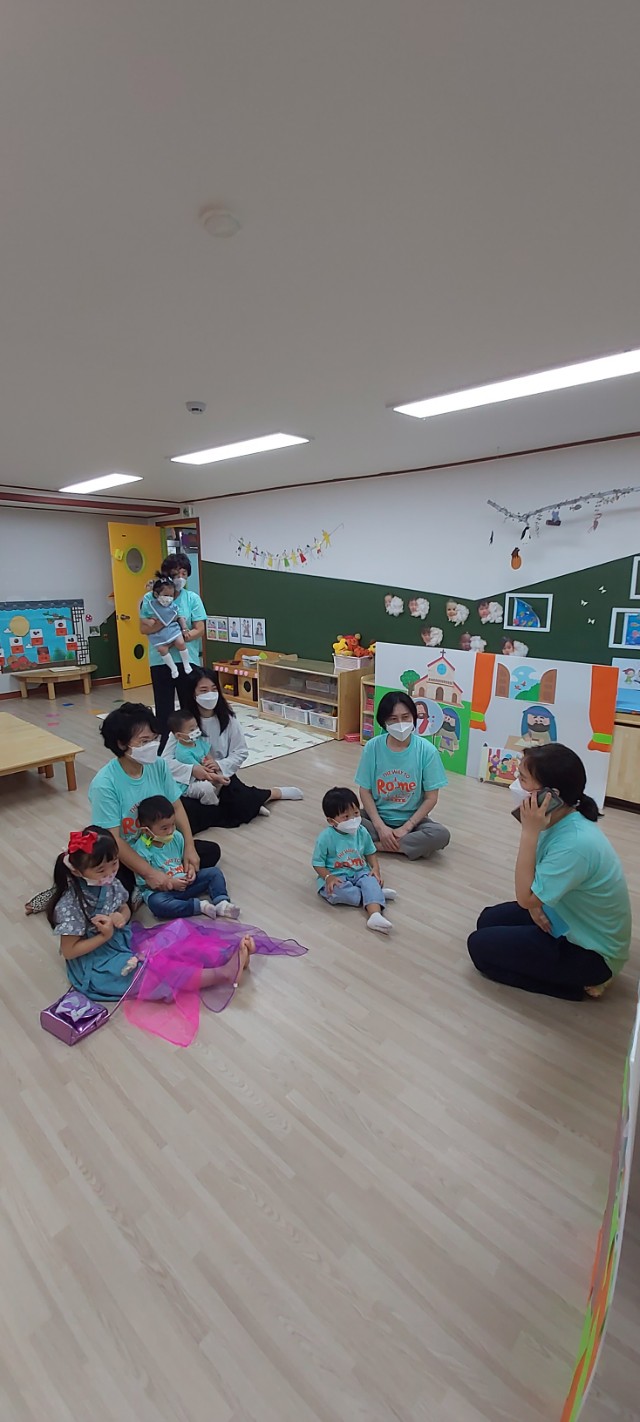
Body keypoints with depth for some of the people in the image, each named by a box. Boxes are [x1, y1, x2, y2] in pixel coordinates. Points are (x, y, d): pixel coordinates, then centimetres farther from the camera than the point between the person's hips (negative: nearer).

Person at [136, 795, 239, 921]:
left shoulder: (177, 837, -1)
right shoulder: (141, 850, -16)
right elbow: (144, 883, -13)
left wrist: (190, 870, -7)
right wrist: (170, 884, -20)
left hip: (185, 882, 6)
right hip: (162, 891, -5)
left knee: (215, 872, -3)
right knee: (156, 903, -38)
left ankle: (221, 903, -23)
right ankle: (200, 906, -29)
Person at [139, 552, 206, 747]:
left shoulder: (193, 598, 3)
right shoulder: (150, 598, 2)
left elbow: (199, 629, -2)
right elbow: (144, 628, -5)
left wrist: (186, 636, -21)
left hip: (188, 659, 1)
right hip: (160, 660, 0)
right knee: (164, 707, 6)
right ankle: (164, 745, 18)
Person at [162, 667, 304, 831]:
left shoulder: (227, 718, -7)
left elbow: (241, 752, -2)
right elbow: (166, 760, -17)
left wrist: (219, 766, -20)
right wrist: (192, 770, -33)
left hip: (222, 777, 1)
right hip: (193, 783, -1)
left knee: (241, 802, -24)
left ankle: (274, 793, 10)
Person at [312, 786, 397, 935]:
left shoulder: (362, 832, -4)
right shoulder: (325, 838, -16)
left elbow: (370, 852, 10)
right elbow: (317, 862, -9)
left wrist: (375, 868, -7)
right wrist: (328, 877, -25)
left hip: (359, 872, 3)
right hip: (336, 876, -3)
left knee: (371, 881, -28)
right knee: (334, 891, -34)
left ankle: (375, 915, -46)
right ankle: (376, 893, -20)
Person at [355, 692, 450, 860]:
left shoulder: (427, 750, -14)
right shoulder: (373, 746, -11)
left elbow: (431, 798, -9)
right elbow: (365, 791, -6)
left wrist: (405, 828, -16)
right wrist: (380, 826, -17)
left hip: (412, 819, 0)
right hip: (378, 817, 1)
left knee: (441, 835, -29)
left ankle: (376, 845, -17)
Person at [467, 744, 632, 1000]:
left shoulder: (576, 844, -36)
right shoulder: (558, 820, -8)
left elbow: (525, 898, -27)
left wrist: (529, 832, -32)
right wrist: (535, 904, -14)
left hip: (590, 951, -8)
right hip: (567, 920, 8)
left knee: (480, 946, -7)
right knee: (489, 920, 13)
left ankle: (580, 982, 1)